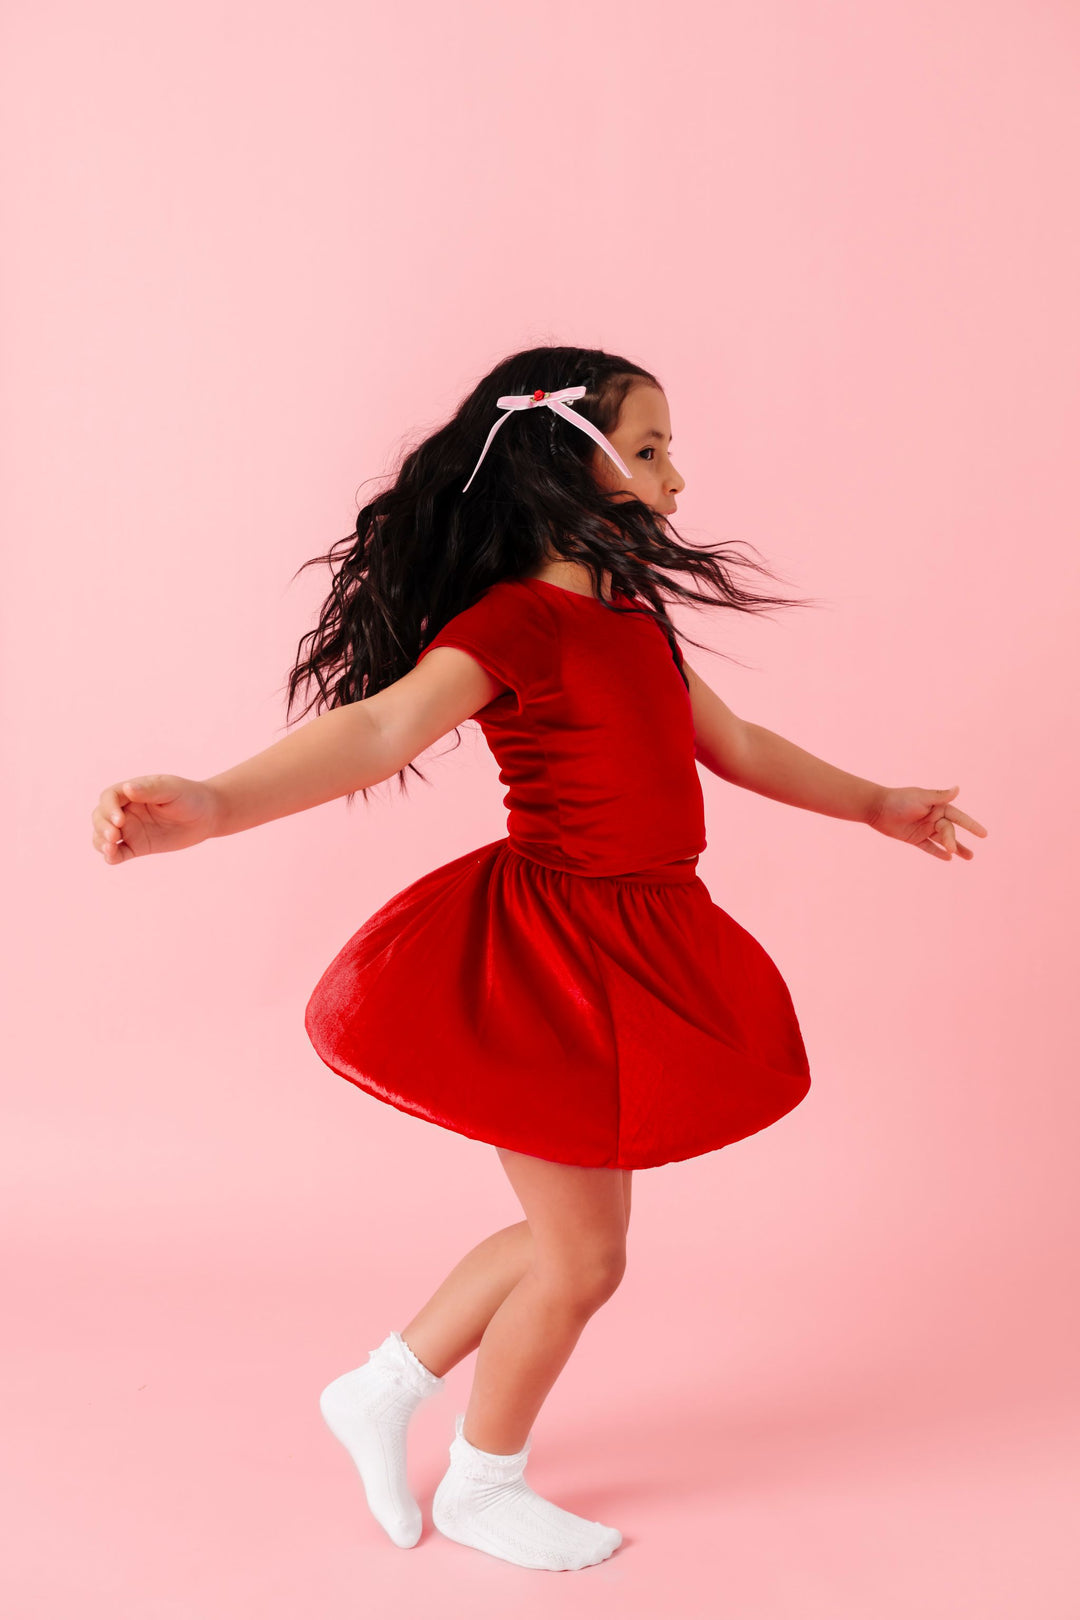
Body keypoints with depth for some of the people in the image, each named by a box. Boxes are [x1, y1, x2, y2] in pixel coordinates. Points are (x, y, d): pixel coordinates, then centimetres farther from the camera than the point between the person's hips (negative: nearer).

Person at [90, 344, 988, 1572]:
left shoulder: (631, 619, 11)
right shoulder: (516, 620, -17)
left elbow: (731, 744, 24)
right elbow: (382, 725, -34)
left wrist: (876, 805, 35)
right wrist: (216, 802, -52)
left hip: (626, 953, 9)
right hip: (550, 958, -9)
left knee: (572, 1232, 20)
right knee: (585, 1253, 7)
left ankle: (383, 1391, 39)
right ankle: (482, 1488, 34)